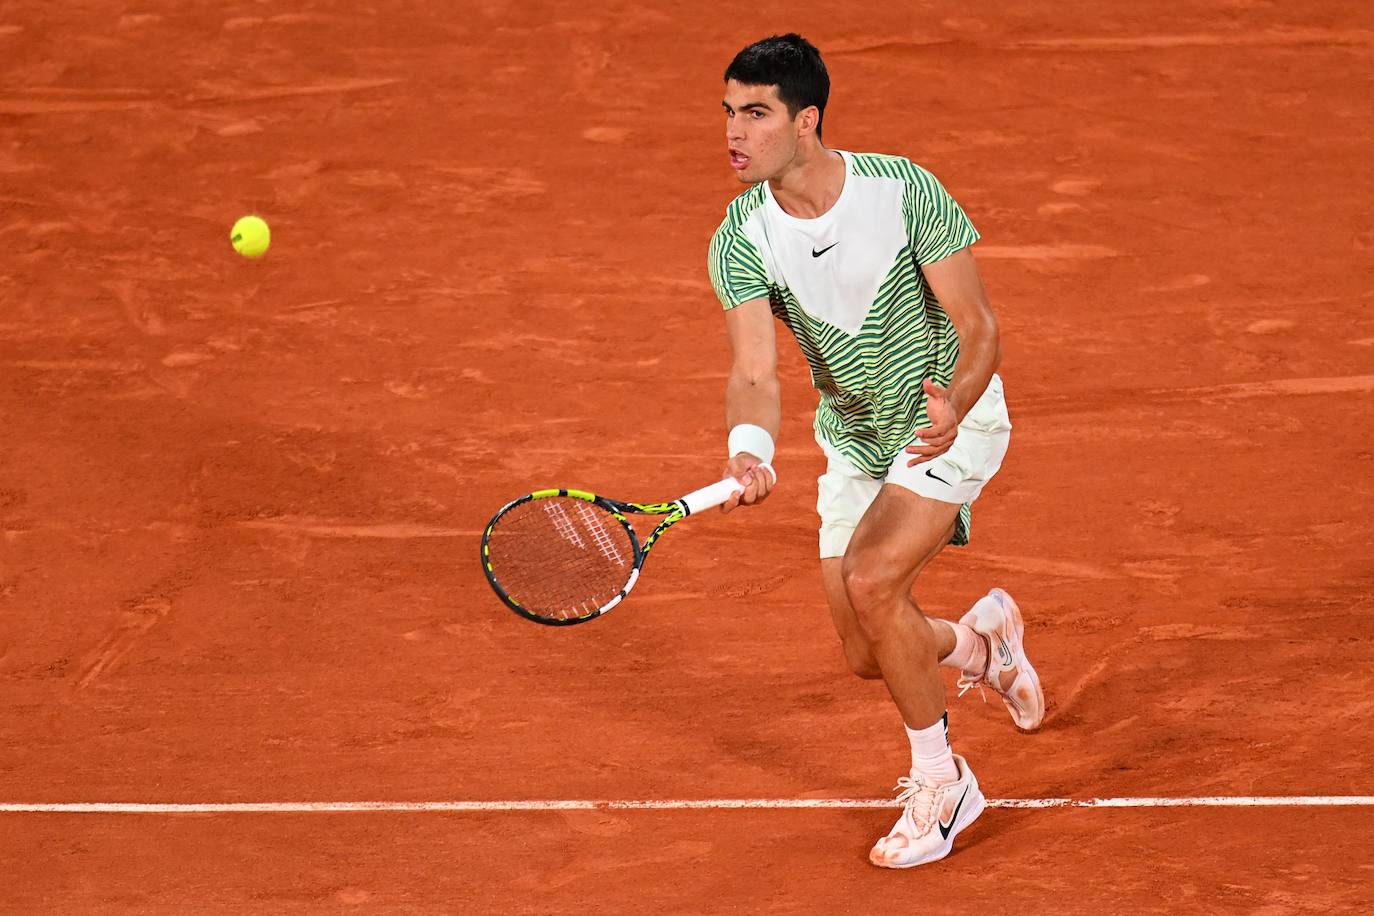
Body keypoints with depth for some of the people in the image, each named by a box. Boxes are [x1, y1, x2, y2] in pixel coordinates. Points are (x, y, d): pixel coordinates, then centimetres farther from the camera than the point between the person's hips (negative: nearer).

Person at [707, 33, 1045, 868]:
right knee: (869, 657, 6)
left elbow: (979, 328, -21)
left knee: (871, 579, -26)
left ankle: (939, 781, -6)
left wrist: (952, 409, -42)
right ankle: (981, 641, 42)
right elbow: (756, 372, -25)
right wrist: (751, 451, -48)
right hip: (855, 443, 5)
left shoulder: (904, 190, -25)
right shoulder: (741, 240, -17)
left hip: (951, 419, -5)